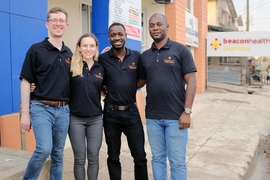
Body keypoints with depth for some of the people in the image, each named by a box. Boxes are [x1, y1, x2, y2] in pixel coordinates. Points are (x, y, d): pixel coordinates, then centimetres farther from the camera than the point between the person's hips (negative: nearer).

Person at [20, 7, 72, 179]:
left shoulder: (69, 54, 10)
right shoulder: (36, 50, -4)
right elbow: (26, 82, -6)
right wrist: (25, 113, -9)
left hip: (63, 110, 4)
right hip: (41, 108, -4)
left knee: (58, 154, 9)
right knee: (44, 149, -15)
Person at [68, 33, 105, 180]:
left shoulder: (101, 68, 5)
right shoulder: (72, 67, -5)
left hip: (96, 118, 3)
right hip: (76, 118, -2)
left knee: (93, 158, 10)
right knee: (79, 159, 7)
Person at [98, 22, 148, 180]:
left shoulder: (137, 56, 1)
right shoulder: (103, 58, -3)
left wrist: (129, 88, -1)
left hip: (132, 112, 1)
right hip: (111, 113, 0)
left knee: (140, 156, 6)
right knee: (113, 157, 14)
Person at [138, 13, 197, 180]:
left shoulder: (181, 50, -3)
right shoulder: (145, 56, 9)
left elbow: (191, 82, -6)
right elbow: (140, 82, 14)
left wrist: (187, 111, -12)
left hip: (175, 116, -3)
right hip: (152, 117, 4)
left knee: (177, 161, 6)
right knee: (157, 158, 15)